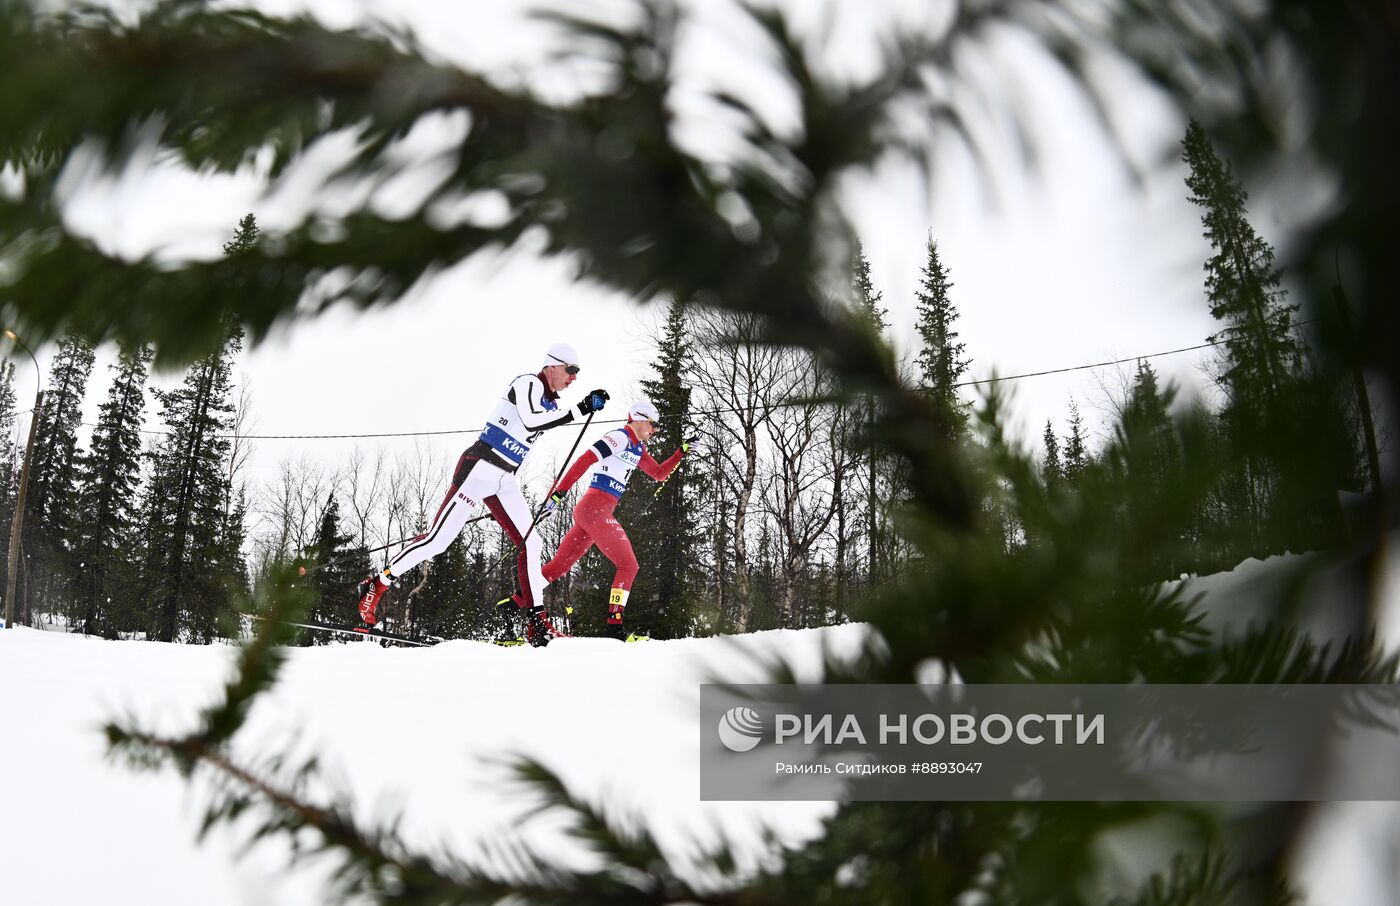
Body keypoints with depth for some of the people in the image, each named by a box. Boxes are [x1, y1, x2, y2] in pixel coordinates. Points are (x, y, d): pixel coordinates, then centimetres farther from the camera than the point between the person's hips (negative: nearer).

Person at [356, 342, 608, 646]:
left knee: (530, 543, 0)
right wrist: (580, 410, -28)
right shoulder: (528, 383, -10)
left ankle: (538, 623, 3)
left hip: (505, 482, 9)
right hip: (479, 469, -9)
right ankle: (377, 585, 8)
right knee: (438, 539, -7)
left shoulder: (550, 403, 17)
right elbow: (530, 421, -29)